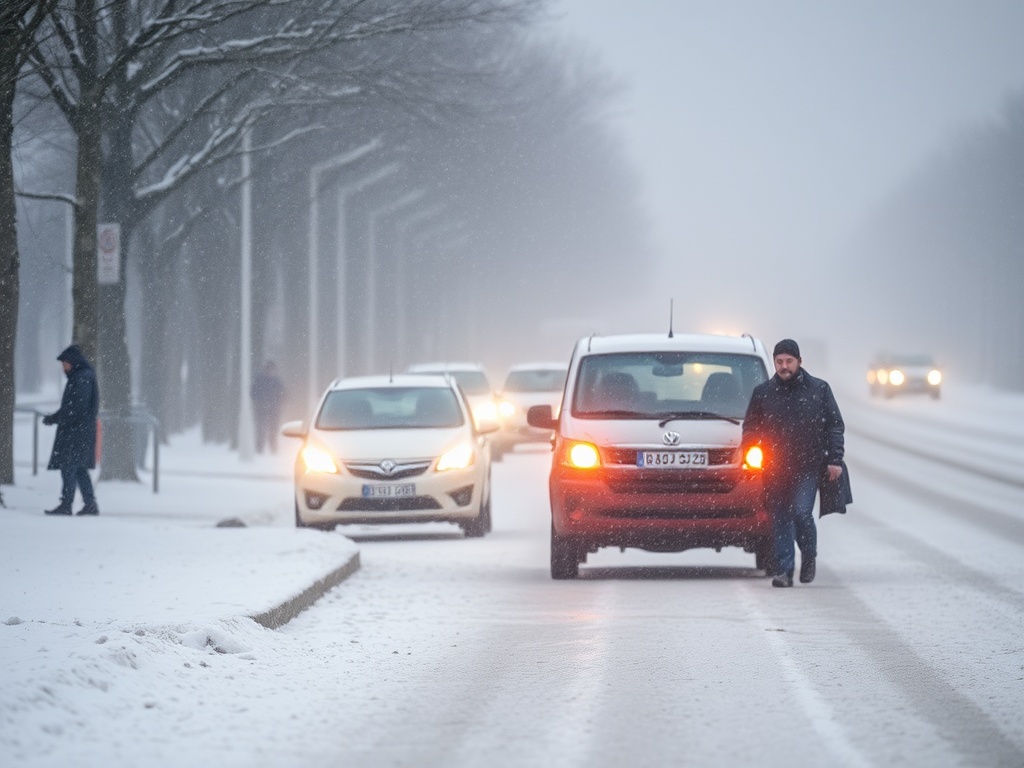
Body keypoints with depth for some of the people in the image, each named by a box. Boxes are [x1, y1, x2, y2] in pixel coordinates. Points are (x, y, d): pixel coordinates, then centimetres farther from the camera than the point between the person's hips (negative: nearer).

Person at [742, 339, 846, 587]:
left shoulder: (819, 390, 6)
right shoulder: (763, 393, 9)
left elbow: (835, 426, 8)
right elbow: (750, 428, 13)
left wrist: (835, 460, -1)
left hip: (808, 467, -2)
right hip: (775, 470, 2)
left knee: (801, 513, -13)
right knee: (780, 520, 0)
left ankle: (809, 555, 12)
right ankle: (783, 570, 4)